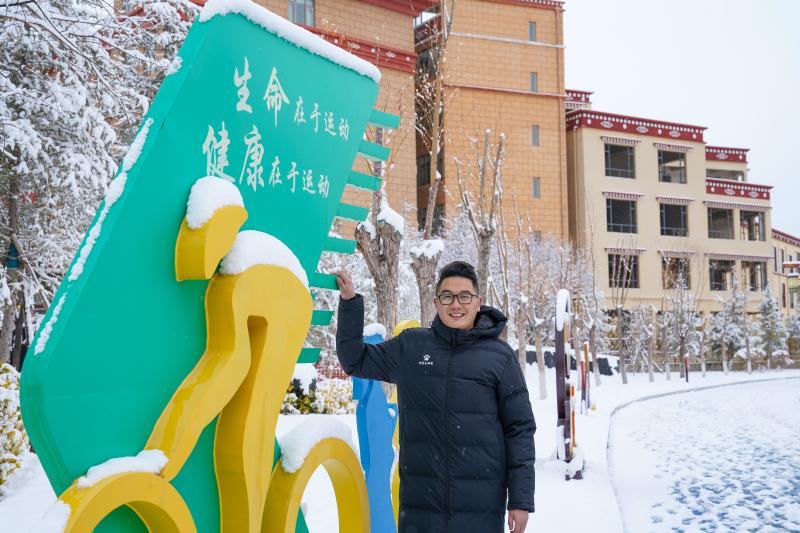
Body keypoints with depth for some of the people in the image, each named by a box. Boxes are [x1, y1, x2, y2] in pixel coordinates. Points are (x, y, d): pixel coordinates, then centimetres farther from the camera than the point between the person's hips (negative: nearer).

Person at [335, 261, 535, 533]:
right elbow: (356, 361, 17)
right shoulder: (409, 346, 6)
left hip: (480, 506, -1)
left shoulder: (500, 356, 0)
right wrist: (350, 302, 8)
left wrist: (521, 500, -3)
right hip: (420, 503, 2)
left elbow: (520, 429, 1)